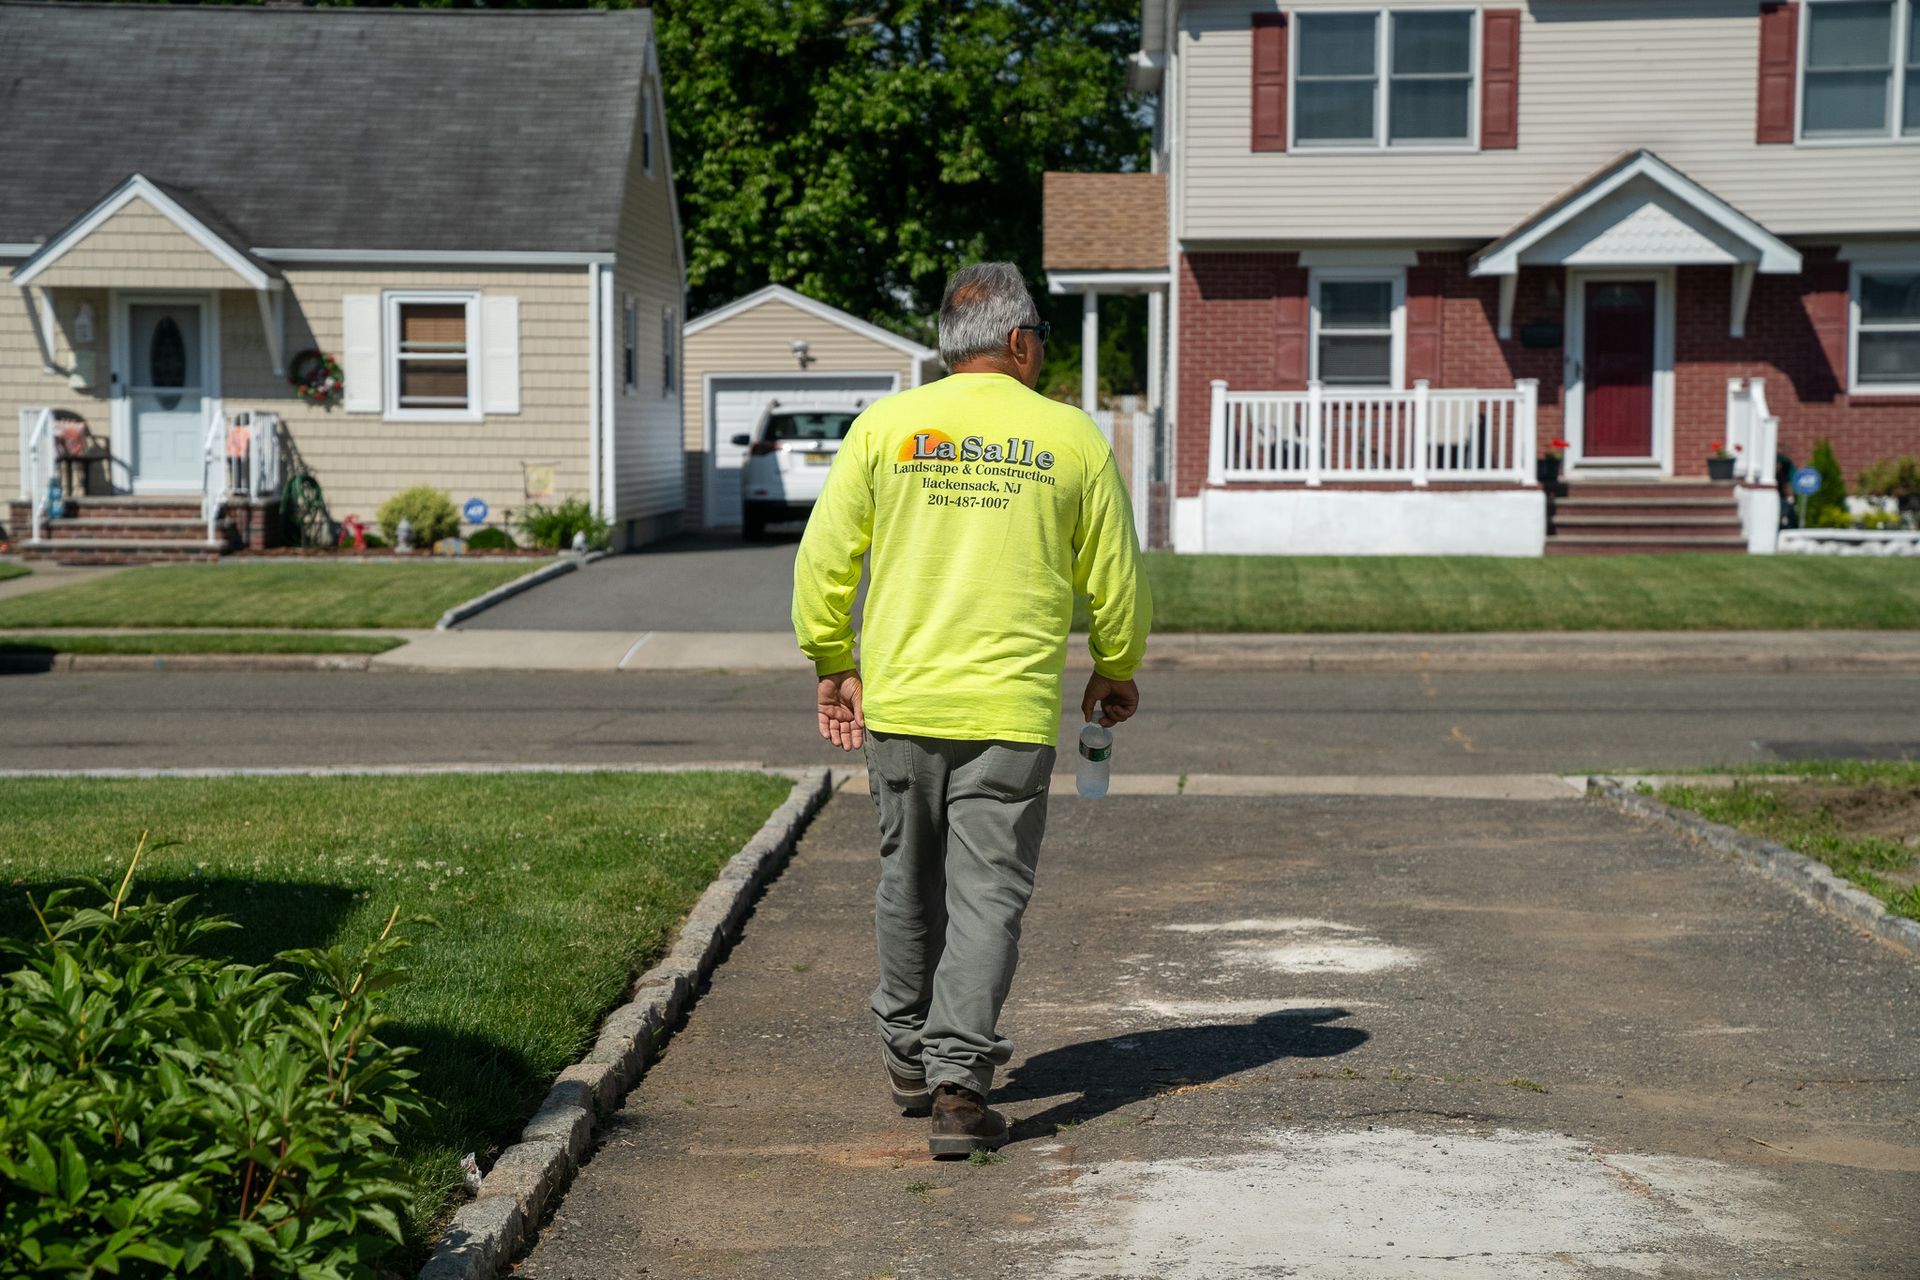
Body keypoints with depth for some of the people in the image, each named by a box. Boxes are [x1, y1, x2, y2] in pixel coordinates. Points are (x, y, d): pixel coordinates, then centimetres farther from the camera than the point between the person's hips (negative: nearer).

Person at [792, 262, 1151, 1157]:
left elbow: (824, 557, 3)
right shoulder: (1073, 437, 1)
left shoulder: (885, 426, 3)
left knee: (908, 882, 18)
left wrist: (835, 664, 15)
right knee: (987, 894, 2)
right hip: (1014, 709, -2)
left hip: (901, 699, 2)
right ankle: (957, 1083, -5)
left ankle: (908, 1052, 33)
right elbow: (1115, 578, 7)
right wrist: (1116, 670, 23)